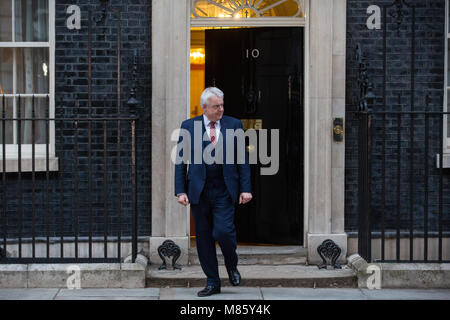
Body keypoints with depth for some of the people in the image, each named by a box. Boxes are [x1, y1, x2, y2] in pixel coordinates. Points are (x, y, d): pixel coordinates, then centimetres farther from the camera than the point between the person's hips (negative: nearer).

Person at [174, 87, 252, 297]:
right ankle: (212, 282, 18)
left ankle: (232, 266, 17)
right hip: (199, 191, 1)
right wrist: (180, 191, -3)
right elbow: (181, 161, 5)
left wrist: (245, 188, -1)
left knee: (223, 231, -14)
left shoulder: (234, 125, 5)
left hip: (224, 191, -1)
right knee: (203, 237, 5)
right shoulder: (188, 126, 4)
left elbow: (243, 159, 6)